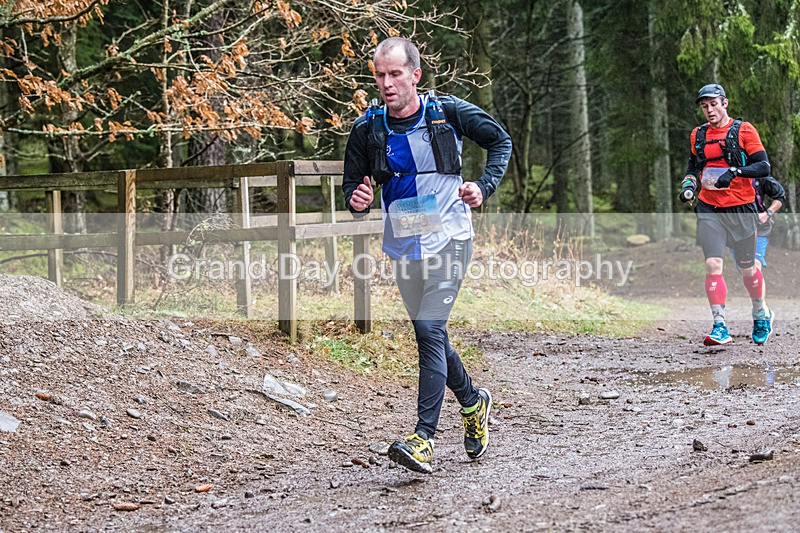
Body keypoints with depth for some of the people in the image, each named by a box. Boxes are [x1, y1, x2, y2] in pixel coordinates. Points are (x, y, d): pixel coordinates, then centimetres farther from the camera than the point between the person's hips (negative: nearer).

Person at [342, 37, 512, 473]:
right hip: (403, 244, 5)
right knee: (428, 332, 14)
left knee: (430, 328, -17)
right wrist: (357, 201, -17)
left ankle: (424, 437, -19)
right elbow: (352, 184, 7)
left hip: (447, 236, -4)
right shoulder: (367, 129, -2)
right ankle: (472, 402, 39)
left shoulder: (449, 112, -7)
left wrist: (484, 187, -7)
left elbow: (500, 141, 7)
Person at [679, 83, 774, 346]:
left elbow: (764, 166, -9)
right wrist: (689, 185, 6)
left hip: (741, 208, -3)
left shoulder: (743, 130, -3)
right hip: (709, 209, 3)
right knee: (713, 265, -13)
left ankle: (762, 315, 34)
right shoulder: (698, 135, 11)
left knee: (747, 268, 9)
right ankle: (720, 326, -15)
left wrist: (735, 172, -24)